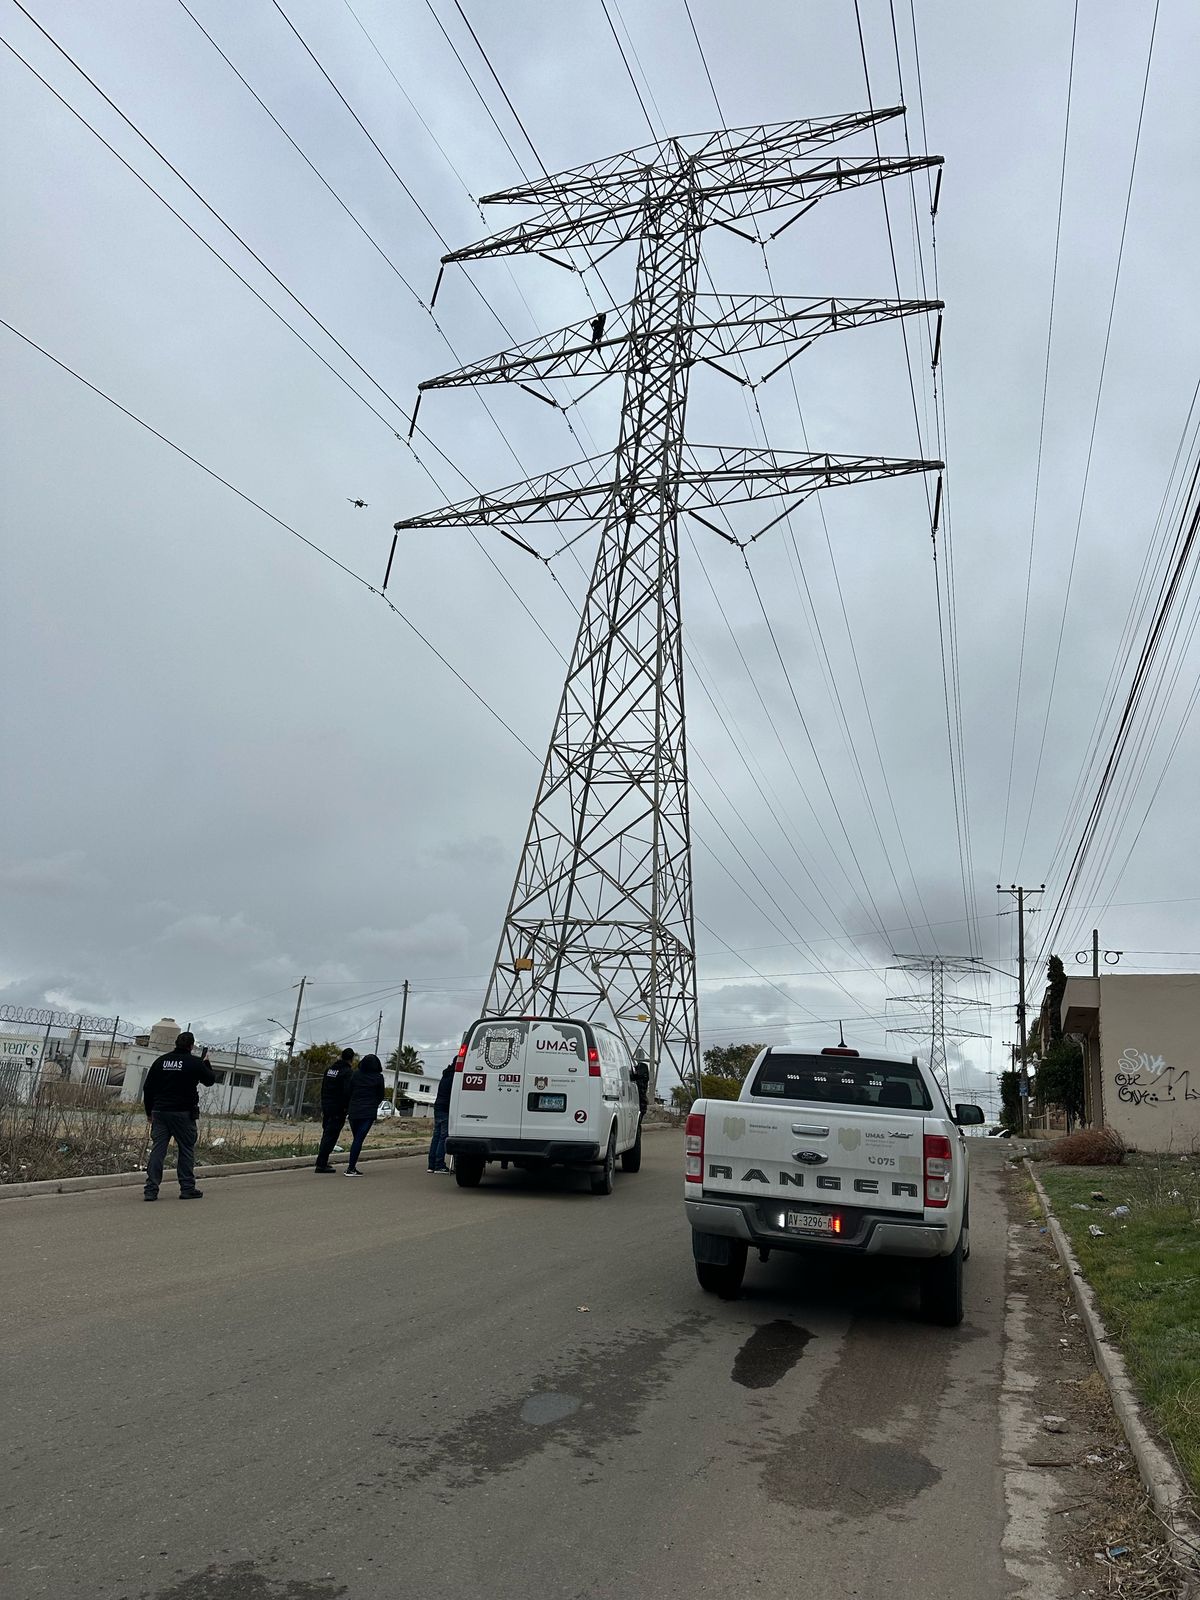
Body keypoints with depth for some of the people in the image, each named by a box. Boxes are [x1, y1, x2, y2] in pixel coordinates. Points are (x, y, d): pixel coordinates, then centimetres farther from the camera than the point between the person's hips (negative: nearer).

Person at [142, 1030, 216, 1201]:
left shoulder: (160, 1061, 8)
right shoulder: (195, 1063, -4)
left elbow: (147, 1088, 10)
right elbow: (211, 1079, 10)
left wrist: (149, 1112, 17)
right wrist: (206, 1063, 27)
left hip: (160, 1112, 4)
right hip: (183, 1113, -4)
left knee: (157, 1150, 4)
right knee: (186, 1150, 5)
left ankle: (151, 1190, 0)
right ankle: (187, 1188, 7)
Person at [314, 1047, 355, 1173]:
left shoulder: (329, 1069, 14)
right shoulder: (348, 1072, -12)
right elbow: (348, 1092, -21)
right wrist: (347, 1107, -11)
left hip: (326, 1106, 8)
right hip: (338, 1109, -8)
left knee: (326, 1134, 17)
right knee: (331, 1136, -5)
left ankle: (322, 1162, 22)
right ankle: (321, 1164, -6)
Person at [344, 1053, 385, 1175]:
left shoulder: (356, 1075, 4)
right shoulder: (378, 1077, -3)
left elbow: (349, 1092, 7)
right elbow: (381, 1095, 5)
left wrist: (347, 1107, 19)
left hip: (353, 1111, 3)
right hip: (368, 1112, -3)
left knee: (355, 1139, 15)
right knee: (359, 1140, -4)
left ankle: (352, 1167, 14)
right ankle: (351, 1169, -7)